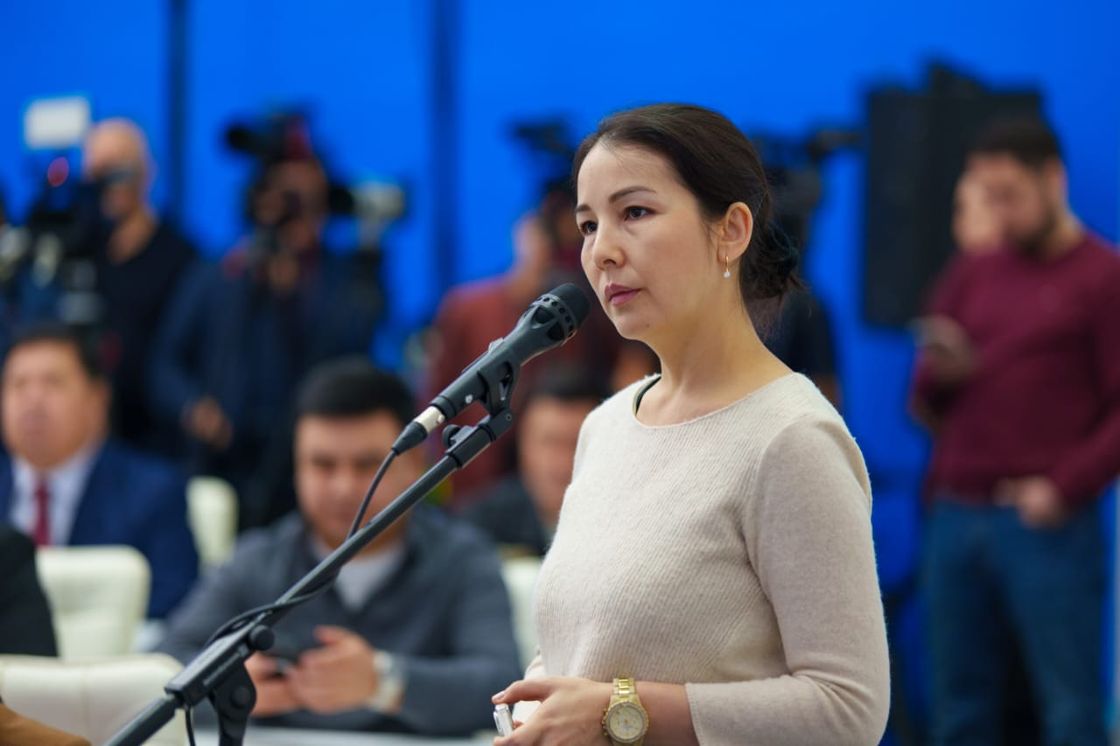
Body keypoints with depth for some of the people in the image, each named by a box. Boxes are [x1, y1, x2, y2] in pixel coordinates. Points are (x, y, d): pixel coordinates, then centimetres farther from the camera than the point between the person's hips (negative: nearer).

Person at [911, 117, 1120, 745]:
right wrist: (942, 372, -6)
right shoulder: (971, 275, 15)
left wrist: (1064, 487, -16)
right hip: (956, 518, 5)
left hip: (1045, 526, -5)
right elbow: (928, 406, 16)